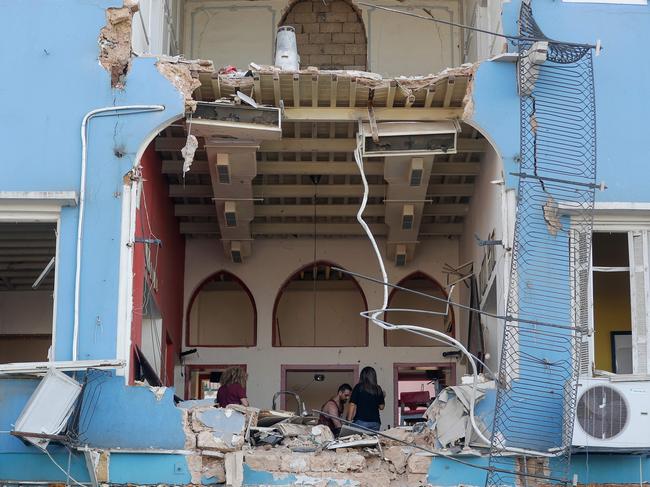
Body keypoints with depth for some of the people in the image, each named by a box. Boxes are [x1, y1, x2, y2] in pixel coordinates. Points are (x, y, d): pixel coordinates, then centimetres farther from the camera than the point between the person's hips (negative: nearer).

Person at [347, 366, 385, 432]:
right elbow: (381, 406, 13)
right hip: (375, 422, 3)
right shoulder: (378, 389, 5)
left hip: (361, 421, -3)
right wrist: (382, 396, 31)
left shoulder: (358, 387, -3)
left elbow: (352, 405, -6)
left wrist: (349, 421, -3)